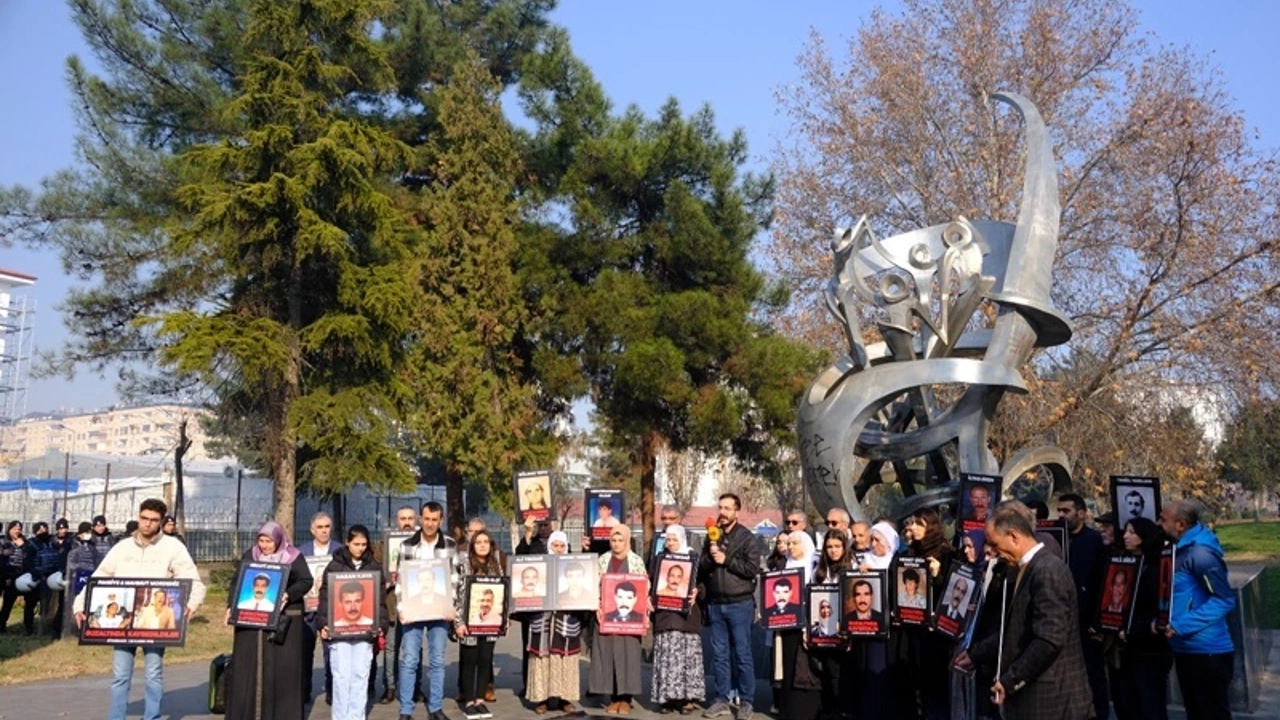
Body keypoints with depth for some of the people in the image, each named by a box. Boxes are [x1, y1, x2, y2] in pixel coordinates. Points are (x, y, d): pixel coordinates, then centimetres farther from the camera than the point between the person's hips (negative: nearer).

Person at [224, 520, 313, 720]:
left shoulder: (294, 557, 1)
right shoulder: (249, 556, 8)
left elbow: (306, 581, -4)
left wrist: (289, 595, -20)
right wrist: (231, 606, -7)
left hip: (283, 619, -2)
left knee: (282, 666, 0)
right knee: (248, 664, 2)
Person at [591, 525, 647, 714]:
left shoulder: (636, 561, 0)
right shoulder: (602, 560, 6)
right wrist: (597, 607, -7)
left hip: (629, 614, -2)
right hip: (606, 612, 2)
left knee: (627, 653, -1)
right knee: (607, 653, 2)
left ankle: (625, 697, 6)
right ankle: (613, 697, 11)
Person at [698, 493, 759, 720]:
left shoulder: (747, 537, -2)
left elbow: (751, 569, -11)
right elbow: (701, 569, 9)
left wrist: (726, 560, -14)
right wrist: (710, 557, -10)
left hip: (740, 604, -5)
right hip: (715, 604, 5)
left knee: (742, 654, -1)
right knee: (719, 654, 8)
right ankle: (722, 700, 15)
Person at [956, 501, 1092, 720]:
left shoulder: (1048, 571, -18)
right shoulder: (1030, 569, 13)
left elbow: (1049, 639, -25)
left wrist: (1010, 680, -18)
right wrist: (976, 654, 20)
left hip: (1050, 699, -10)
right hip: (1034, 696, 10)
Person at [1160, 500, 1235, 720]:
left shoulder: (1200, 553, -19)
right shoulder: (1181, 549, 10)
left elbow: (1224, 600, -21)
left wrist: (1180, 625, -23)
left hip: (1207, 651, -10)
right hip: (1186, 649, 10)